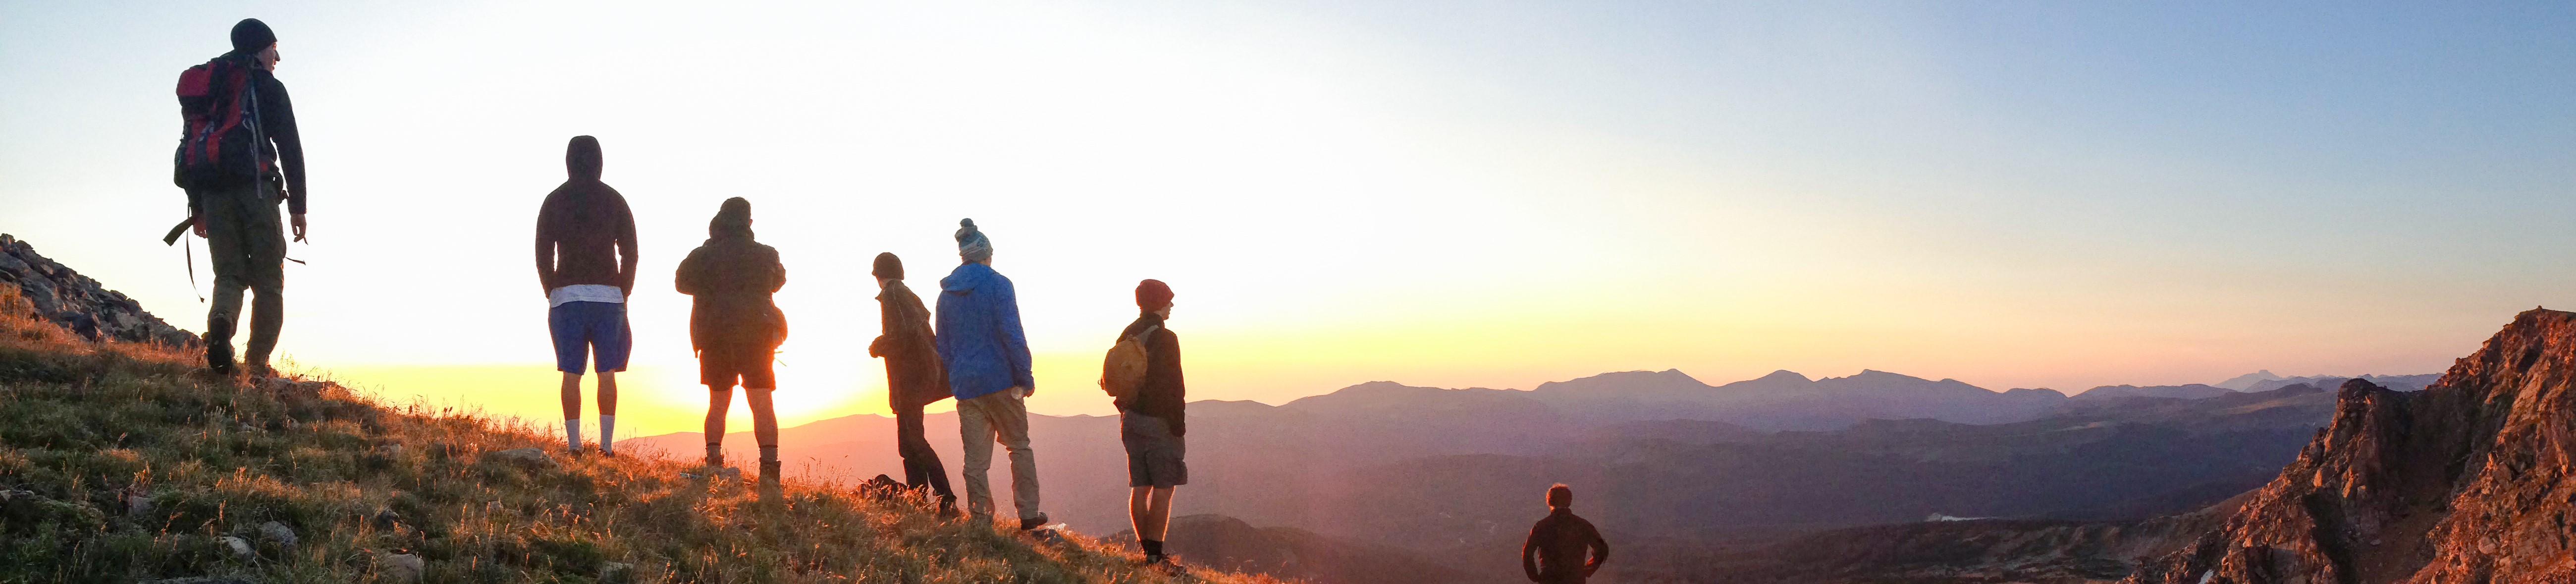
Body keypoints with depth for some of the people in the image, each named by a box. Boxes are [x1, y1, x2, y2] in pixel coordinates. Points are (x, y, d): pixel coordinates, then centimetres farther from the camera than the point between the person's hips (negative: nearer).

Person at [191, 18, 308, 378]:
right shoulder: (269, 88, 5)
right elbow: (290, 148, -2)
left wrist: (197, 207, 18)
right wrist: (298, 207, -1)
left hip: (214, 195, 4)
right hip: (257, 189, -4)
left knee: (229, 275, 5)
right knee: (268, 281, 1)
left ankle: (221, 324, -27)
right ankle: (258, 362, -6)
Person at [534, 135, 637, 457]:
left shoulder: (554, 201, 5)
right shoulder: (614, 200, 4)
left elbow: (543, 254, 4)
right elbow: (629, 253, 2)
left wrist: (552, 293, 12)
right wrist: (623, 295, 10)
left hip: (566, 295, 0)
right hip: (607, 295, 0)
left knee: (571, 374, 2)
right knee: (606, 373, 2)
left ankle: (574, 444, -1)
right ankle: (607, 444, -1)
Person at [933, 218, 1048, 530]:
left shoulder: (947, 293, 11)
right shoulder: (998, 284, -6)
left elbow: (943, 345, 16)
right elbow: (1012, 334, -13)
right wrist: (1025, 377, -8)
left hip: (964, 386, 4)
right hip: (1000, 381, -4)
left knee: (975, 459, 5)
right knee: (1019, 446, 8)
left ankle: (981, 519, 4)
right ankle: (1028, 513, 7)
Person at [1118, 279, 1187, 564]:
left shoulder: (1126, 337, 11)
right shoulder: (1164, 338, -13)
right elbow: (1173, 387, -16)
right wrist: (1178, 425, -12)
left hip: (1131, 420, 8)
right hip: (1158, 422, -8)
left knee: (1140, 487, 10)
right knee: (1163, 488, -4)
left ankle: (1146, 549, 14)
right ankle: (1155, 553, -6)